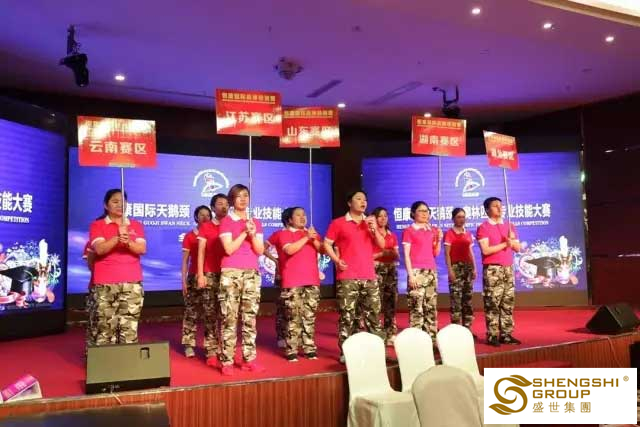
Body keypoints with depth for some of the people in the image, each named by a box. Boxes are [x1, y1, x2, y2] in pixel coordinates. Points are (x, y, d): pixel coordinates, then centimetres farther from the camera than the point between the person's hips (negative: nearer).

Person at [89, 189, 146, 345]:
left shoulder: (136, 225, 14)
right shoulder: (97, 225, 7)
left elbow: (142, 249, 0)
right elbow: (99, 249, -9)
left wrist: (128, 242, -19)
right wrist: (117, 238, -25)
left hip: (132, 283, 2)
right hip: (105, 284, -2)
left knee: (130, 328, -3)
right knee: (106, 328, -3)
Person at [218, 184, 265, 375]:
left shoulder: (255, 222, 14)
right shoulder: (226, 221, 2)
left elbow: (260, 251, 6)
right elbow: (229, 249, -9)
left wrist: (253, 235, -9)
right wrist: (244, 233, -11)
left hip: (252, 273, 4)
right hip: (230, 273, -4)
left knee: (250, 317, 3)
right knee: (229, 318, -5)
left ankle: (249, 359, 7)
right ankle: (226, 361, -2)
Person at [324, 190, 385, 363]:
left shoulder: (369, 223, 16)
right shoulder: (338, 223, 1)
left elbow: (382, 245, 12)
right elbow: (326, 244, 1)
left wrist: (374, 229, -4)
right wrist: (337, 261, -11)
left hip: (369, 277, 5)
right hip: (347, 277, -5)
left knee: (374, 313, 6)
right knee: (347, 316, -4)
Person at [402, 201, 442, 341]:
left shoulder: (433, 230, 16)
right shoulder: (409, 231, 1)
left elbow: (435, 253, 17)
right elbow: (406, 255, -5)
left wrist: (439, 240, 2)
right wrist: (410, 274, -14)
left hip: (431, 271, 6)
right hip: (417, 272, -6)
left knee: (431, 307, 6)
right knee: (417, 308, -10)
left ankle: (432, 338, 11)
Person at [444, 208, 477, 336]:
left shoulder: (468, 234, 14)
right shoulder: (449, 233, -3)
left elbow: (471, 253, 16)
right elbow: (447, 253, -7)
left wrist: (474, 269, 10)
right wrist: (450, 269, -15)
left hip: (468, 267, 6)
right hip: (456, 267, -6)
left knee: (468, 298, 6)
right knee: (456, 298, -8)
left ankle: (467, 328, 12)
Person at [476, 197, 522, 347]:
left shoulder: (509, 226, 16)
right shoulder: (483, 228, -3)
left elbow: (518, 248, 15)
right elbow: (486, 250, -13)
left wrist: (512, 241, -5)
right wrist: (505, 244, -10)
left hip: (508, 268, 6)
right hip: (492, 269, -6)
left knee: (508, 302, 5)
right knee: (493, 303, -6)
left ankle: (506, 334, 11)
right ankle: (492, 336, -2)